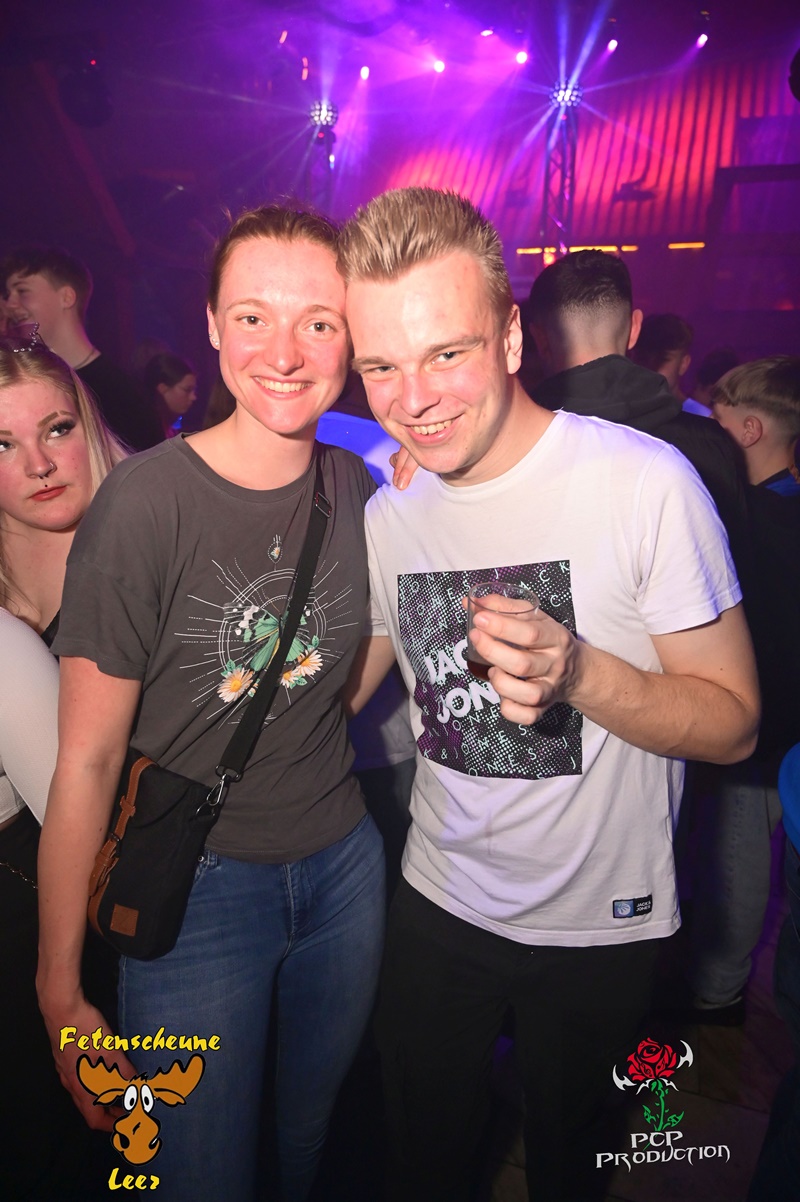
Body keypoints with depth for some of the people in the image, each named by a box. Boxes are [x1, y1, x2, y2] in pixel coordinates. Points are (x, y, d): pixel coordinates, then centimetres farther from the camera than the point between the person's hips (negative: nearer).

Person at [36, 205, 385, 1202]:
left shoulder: (356, 488, -3)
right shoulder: (146, 502, -19)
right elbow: (87, 757, -15)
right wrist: (60, 989, -11)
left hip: (343, 865, 5)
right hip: (195, 885, -4)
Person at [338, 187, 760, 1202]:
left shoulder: (645, 482, -21)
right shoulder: (389, 514, -6)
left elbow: (735, 724, -16)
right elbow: (342, 692, 8)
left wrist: (579, 672, -33)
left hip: (599, 920, -2)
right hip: (440, 900, 3)